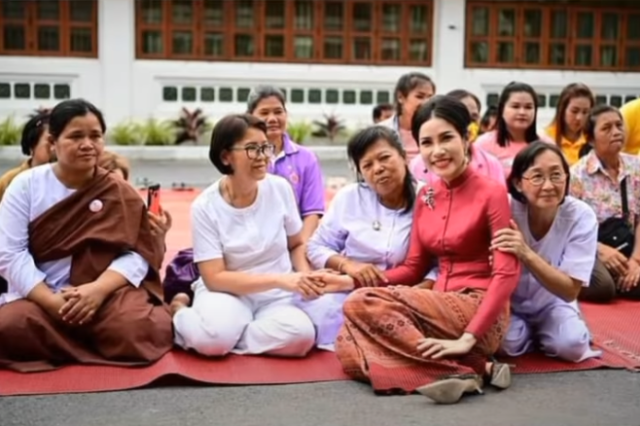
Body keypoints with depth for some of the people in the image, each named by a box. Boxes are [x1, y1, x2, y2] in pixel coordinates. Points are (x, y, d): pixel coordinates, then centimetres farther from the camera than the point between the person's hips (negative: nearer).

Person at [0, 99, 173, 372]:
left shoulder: (119, 194, 3)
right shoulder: (26, 185, 2)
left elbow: (137, 253, -5)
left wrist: (98, 289, -25)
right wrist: (53, 302, -18)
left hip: (102, 295, -1)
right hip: (41, 298, 1)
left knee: (133, 330, -32)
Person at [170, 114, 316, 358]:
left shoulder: (280, 189, -4)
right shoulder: (205, 207, -12)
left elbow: (296, 244, 11)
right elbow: (215, 278, -15)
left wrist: (305, 276, -11)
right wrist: (278, 279, -24)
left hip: (275, 297, 3)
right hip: (228, 291, -2)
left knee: (301, 335, -32)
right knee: (214, 335, -37)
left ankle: (225, 337, -8)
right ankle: (180, 314, 0)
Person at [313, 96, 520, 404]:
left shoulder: (491, 193, -7)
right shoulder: (425, 197, 13)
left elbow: (507, 273, -14)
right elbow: (414, 267, 13)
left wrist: (469, 338, -24)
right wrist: (355, 281, -2)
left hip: (478, 314, -7)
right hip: (442, 309, 7)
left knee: (363, 304, -23)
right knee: (351, 350, -18)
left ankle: (458, 372, -23)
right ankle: (473, 368, -18)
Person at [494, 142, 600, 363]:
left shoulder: (581, 217, -22)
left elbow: (570, 291, -26)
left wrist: (527, 254, -41)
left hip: (551, 303, 1)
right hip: (509, 302, 0)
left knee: (571, 345, -25)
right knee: (508, 343, -27)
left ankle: (540, 332, 9)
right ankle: (528, 331, 8)